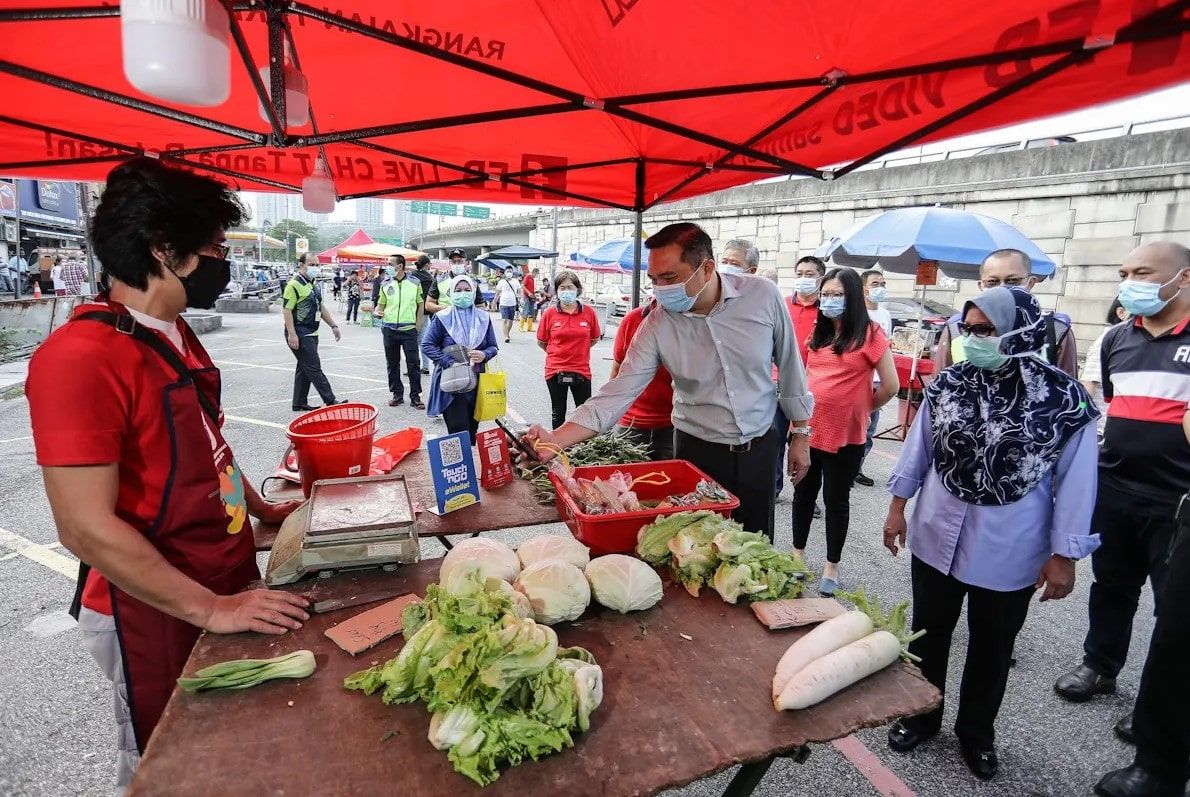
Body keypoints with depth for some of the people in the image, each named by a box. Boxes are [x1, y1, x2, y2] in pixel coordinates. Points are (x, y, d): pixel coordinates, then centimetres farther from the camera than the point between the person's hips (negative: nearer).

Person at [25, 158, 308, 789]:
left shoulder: (175, 334, 4)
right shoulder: (81, 357, -25)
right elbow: (87, 528, -26)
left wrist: (262, 510, 13)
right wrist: (209, 608, -22)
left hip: (226, 586, 8)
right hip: (158, 613, -7)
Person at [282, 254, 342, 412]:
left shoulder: (313, 285, 16)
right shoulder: (294, 285, -13)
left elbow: (321, 307, 22)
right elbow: (286, 310, -18)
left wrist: (333, 325, 15)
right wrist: (291, 334, -24)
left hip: (311, 334, 10)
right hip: (300, 335, -10)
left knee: (304, 369, 13)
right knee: (314, 369, -7)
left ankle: (300, 403, 20)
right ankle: (330, 401, -6)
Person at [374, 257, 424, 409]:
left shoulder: (415, 283, 1)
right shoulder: (385, 285, 6)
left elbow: (420, 306, 6)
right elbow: (381, 304, 10)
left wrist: (417, 326, 0)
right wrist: (376, 312, -12)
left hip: (409, 330, -3)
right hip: (389, 329, 3)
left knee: (413, 364, -2)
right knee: (392, 363, 9)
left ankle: (415, 396, 6)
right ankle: (397, 394, 21)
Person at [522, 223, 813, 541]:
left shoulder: (763, 295, -13)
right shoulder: (657, 325, -15)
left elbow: (790, 366, -1)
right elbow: (618, 393, -18)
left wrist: (800, 434, 4)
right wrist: (555, 440, -29)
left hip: (760, 446, 1)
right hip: (698, 451, -1)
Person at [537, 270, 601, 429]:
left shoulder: (589, 312, -4)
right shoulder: (549, 313, -5)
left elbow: (595, 339, 10)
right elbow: (541, 342, 6)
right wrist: (558, 352, 11)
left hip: (581, 370, 0)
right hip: (555, 370, 0)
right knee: (558, 413, 15)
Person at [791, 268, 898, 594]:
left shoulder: (870, 333, -9)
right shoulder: (818, 333, 9)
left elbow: (890, 386, -8)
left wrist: (862, 409, 4)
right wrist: (803, 410, 11)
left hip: (845, 435, -5)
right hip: (809, 429, 5)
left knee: (836, 500, 9)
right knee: (803, 494, 16)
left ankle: (831, 567, 26)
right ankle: (798, 554, 33)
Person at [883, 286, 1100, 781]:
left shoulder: (1064, 400, -14)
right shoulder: (948, 384, -7)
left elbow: (1074, 483, -8)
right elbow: (918, 447, 2)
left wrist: (1064, 556, -7)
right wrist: (897, 508, 5)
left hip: (1010, 551, -2)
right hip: (937, 536, 2)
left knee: (992, 647, 18)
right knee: (929, 634, 17)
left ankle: (976, 733, 42)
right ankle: (920, 716, 40)